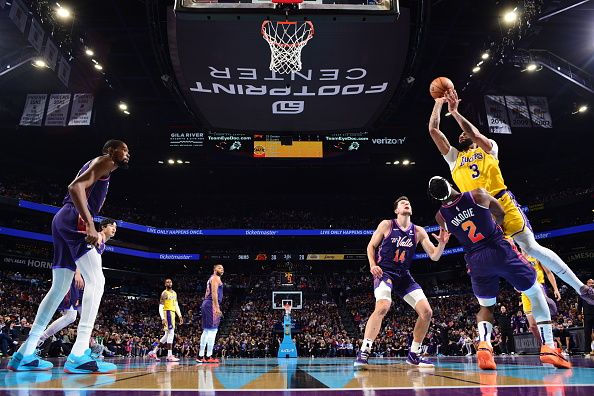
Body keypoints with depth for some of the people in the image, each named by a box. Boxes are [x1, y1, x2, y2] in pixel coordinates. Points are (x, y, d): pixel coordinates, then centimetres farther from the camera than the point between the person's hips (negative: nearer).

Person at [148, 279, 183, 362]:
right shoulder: (164, 293, -8)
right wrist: (163, 318, -22)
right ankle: (170, 356, -10)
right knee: (171, 333, -12)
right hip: (167, 313, -9)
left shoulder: (174, 293, 17)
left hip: (172, 314, 9)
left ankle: (153, 352, 21)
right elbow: (160, 307, -12)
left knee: (167, 335, 12)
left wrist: (180, 316, 12)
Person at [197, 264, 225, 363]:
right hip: (212, 304, -11)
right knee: (213, 330, -11)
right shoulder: (215, 278, -6)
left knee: (206, 331, 12)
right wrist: (217, 308, -23)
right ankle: (209, 357, -13)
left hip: (206, 303, 11)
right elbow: (214, 293, -17)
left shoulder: (211, 279, 24)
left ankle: (200, 356, 14)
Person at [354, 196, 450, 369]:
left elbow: (434, 256, 4)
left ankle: (414, 354, 14)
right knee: (383, 307, -31)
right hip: (384, 272, -5)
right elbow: (371, 246, 4)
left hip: (404, 276, 5)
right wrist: (373, 265, -12)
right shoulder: (386, 225, -2)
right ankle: (363, 352, -25)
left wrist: (442, 243, -16)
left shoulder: (418, 231, 7)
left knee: (426, 311, -3)